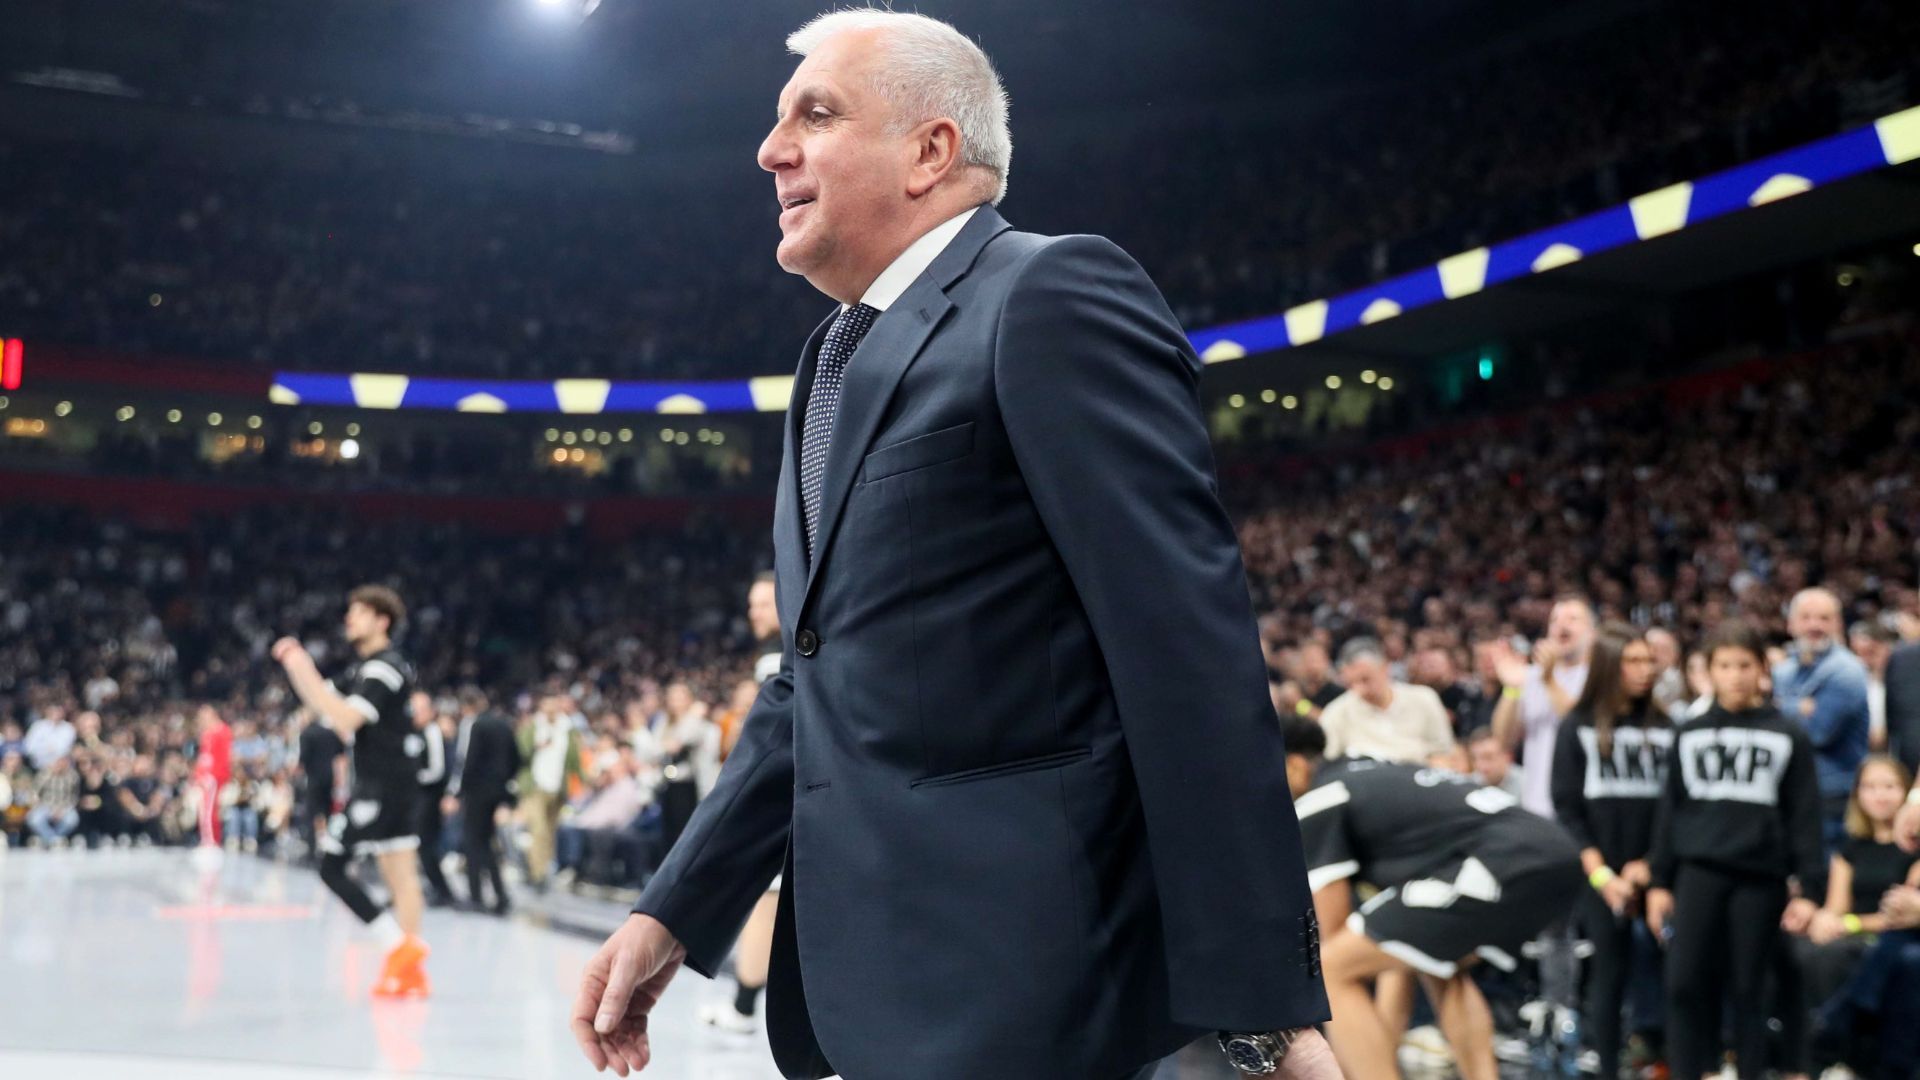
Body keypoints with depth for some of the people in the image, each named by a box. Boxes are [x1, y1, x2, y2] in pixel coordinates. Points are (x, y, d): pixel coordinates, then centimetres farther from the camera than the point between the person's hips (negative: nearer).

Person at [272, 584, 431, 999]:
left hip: (381, 785, -10)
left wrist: (304, 671, -18)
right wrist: (296, 666, 11)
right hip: (397, 782, 10)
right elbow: (326, 707, 21)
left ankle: (400, 946, -11)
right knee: (400, 874, 7)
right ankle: (410, 971, 7)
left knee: (332, 866, -7)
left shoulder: (384, 668, -13)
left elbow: (345, 719, -23)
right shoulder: (368, 667, 18)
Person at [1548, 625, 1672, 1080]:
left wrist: (1652, 865, -8)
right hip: (1600, 874, -1)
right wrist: (1600, 874, -8)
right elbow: (1567, 808, 1)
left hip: (1655, 872, 2)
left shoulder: (1664, 728, 8)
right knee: (1610, 972, -1)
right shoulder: (1577, 728, 4)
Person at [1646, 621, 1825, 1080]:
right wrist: (1659, 881, 7)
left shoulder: (1789, 736, 4)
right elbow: (1670, 810, 11)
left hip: (1760, 876, -2)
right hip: (1699, 871, 2)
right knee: (1686, 983, -5)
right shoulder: (1689, 734, 10)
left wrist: (1808, 888, -5)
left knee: (1748, 990, 3)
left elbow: (1805, 815, 1)